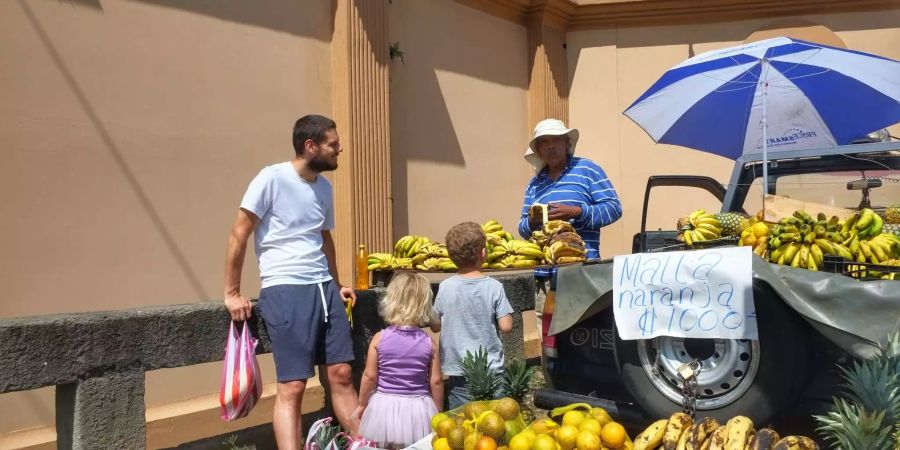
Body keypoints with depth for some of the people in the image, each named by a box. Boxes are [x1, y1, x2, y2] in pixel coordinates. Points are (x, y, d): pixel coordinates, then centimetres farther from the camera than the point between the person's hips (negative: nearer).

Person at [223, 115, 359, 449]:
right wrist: (232, 293, -7)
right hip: (285, 289, -6)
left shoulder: (324, 186, 13)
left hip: (323, 287, 6)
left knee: (341, 374, 7)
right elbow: (239, 235, -7)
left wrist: (336, 284, 24)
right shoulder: (272, 178, -8)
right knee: (292, 386, -8)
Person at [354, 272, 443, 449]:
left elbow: (370, 376, -5)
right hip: (418, 408, 0)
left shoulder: (379, 338, -9)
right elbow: (436, 381, -4)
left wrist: (361, 404, 10)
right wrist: (438, 412, 10)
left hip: (385, 405, 0)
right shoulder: (429, 343, -7)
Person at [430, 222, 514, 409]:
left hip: (458, 373, 1)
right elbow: (506, 326, -10)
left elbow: (435, 326, 3)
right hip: (491, 371, -1)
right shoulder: (494, 287, -9)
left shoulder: (445, 287, -6)